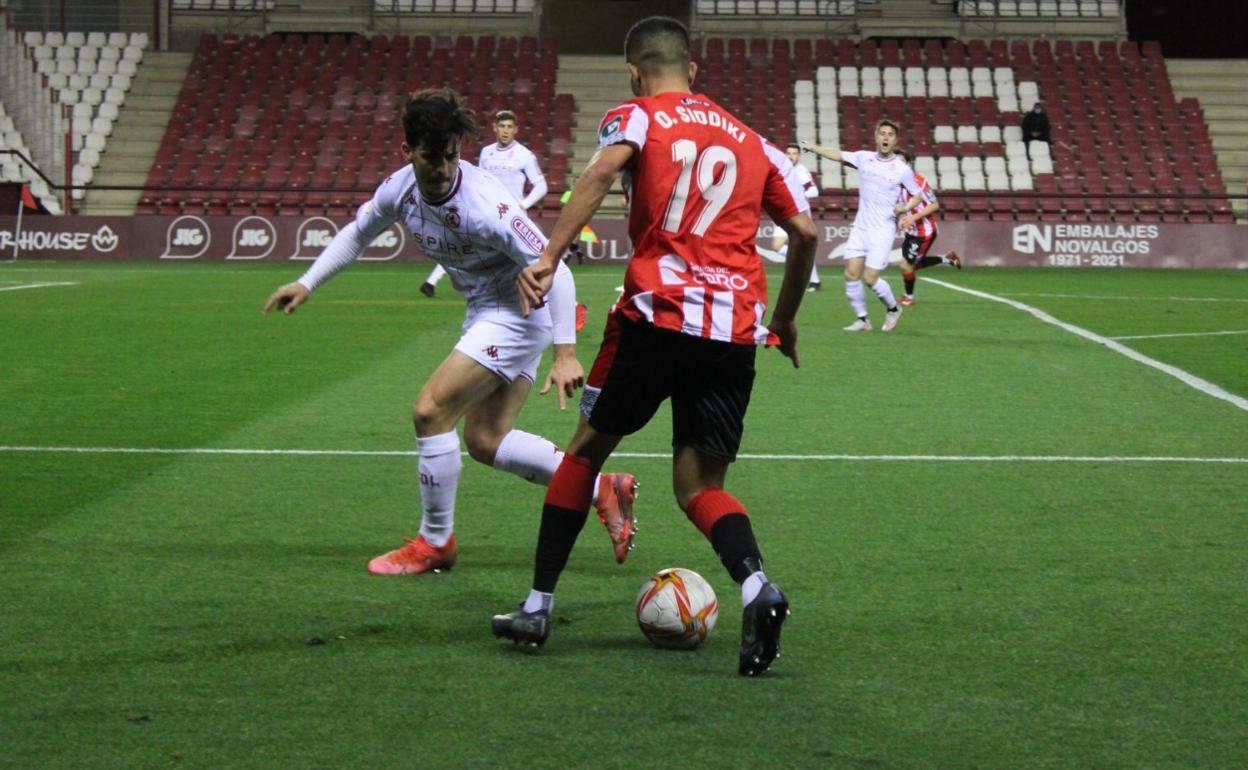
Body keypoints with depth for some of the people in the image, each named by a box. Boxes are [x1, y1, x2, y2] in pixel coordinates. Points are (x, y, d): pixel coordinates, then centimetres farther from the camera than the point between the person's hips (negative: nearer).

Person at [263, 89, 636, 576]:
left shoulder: (483, 206, -30)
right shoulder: (401, 188, -7)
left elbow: (555, 270, -29)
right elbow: (357, 233, 15)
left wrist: (565, 354, -34)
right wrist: (307, 284, 9)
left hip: (519, 314, -9)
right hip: (485, 313, 9)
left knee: (430, 411, -12)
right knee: (484, 441, 8)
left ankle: (434, 543, 5)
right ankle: (602, 489, 16)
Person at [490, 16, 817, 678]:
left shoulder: (636, 117, 8)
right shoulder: (751, 141, 20)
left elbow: (602, 172, -15)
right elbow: (804, 232, 16)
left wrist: (548, 259, -23)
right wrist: (784, 320, 29)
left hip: (656, 314, -3)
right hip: (736, 330, 3)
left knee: (587, 449, 16)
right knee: (700, 486, 8)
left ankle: (537, 608, 18)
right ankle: (755, 585, -22)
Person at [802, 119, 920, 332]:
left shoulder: (902, 170, -6)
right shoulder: (864, 158, 3)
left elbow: (917, 195, 4)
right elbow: (838, 155, 9)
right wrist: (813, 148, 0)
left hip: (883, 229, -4)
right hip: (860, 226, 4)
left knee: (870, 277, -11)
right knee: (851, 273, -5)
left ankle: (893, 309, 15)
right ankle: (862, 320, 7)